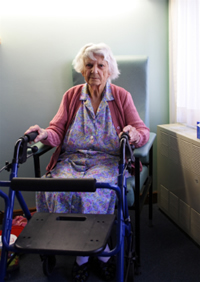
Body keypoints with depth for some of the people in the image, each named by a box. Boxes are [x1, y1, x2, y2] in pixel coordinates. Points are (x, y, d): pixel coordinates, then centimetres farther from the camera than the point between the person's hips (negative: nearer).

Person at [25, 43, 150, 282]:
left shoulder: (122, 96, 8)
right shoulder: (71, 96, 13)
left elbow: (142, 131, 2)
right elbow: (58, 131, 6)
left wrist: (136, 134, -22)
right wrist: (45, 134, -17)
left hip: (108, 159, -2)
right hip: (72, 159, 2)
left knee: (92, 192, -32)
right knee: (58, 190, -28)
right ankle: (81, 254, -9)